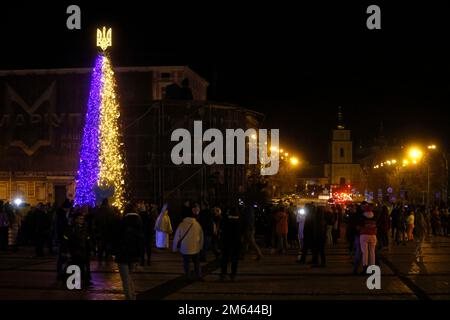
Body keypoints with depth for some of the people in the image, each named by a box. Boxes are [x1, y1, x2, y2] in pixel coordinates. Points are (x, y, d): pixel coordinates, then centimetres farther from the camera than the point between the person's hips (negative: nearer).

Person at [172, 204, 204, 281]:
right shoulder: (197, 224, -8)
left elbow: (177, 237, -7)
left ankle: (188, 277, 12)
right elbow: (201, 237, 2)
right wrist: (200, 246, 16)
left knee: (186, 263, 10)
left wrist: (175, 248, 4)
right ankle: (199, 276, 18)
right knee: (197, 263, 17)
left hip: (185, 249, -2)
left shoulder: (182, 224, -13)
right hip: (195, 248, 2)